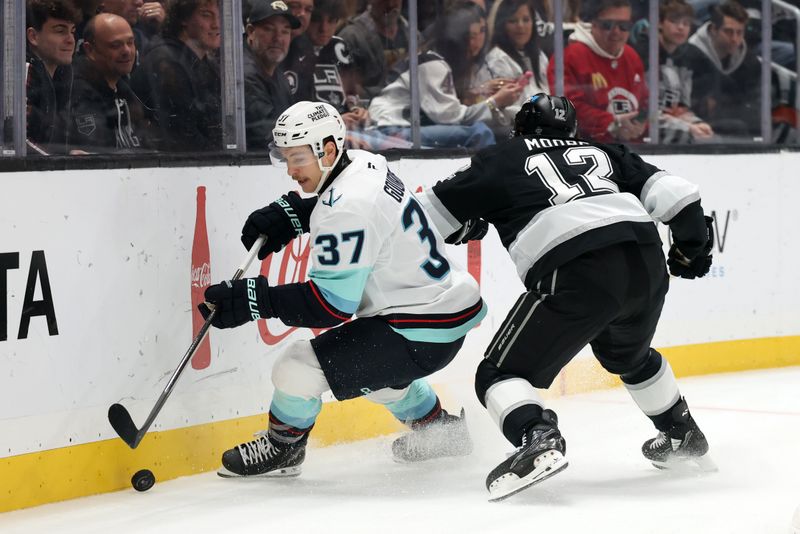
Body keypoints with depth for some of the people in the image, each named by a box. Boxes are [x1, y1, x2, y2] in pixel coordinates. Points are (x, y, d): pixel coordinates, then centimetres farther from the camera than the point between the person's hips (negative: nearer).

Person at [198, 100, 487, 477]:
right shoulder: (362, 164, 3)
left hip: (423, 331, -11)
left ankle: (281, 448, 16)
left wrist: (253, 301, -25)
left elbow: (330, 304, -24)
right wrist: (286, 214, 10)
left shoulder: (348, 209, -25)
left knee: (298, 368, -11)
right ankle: (438, 428, 50)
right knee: (368, 363, 36)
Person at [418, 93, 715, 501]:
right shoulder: (603, 152, 28)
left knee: (500, 373, 4)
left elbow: (423, 218, 19)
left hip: (577, 274, -6)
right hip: (646, 262, 6)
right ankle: (684, 437, 46)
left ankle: (538, 439, -22)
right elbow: (673, 193, 20)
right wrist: (693, 246, 32)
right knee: (629, 356, 36)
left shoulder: (500, 161, 19)